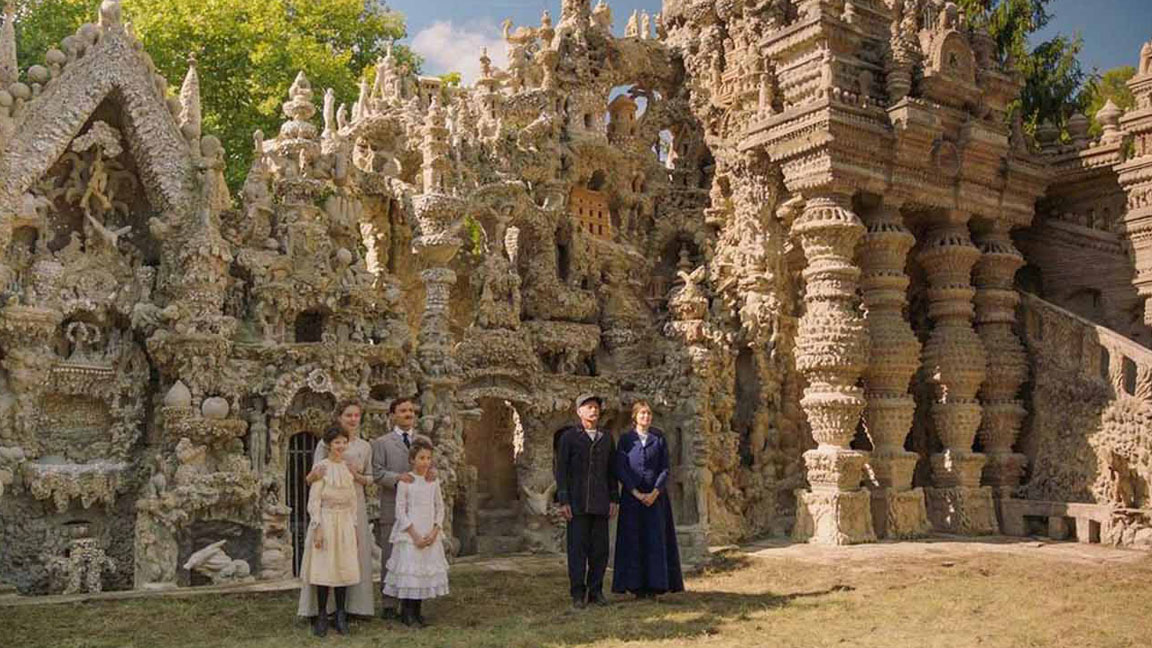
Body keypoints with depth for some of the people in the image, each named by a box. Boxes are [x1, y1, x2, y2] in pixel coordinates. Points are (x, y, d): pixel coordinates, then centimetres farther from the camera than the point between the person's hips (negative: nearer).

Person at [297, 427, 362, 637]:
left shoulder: (349, 468, 9)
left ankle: (341, 616, 12)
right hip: (325, 521, -4)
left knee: (344, 568, 5)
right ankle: (321, 616, 7)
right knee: (323, 569, -3)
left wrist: (354, 527, 12)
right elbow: (314, 501, -8)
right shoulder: (322, 468, -5)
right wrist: (317, 529, -13)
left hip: (345, 523, 4)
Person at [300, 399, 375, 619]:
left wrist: (357, 476, -6)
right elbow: (312, 477, -5)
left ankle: (354, 605, 13)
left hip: (355, 504, 4)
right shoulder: (325, 444, -1)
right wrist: (314, 474, -29)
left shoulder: (365, 447, 11)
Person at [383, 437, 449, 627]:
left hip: (430, 536, 4)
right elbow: (400, 511, -8)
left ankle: (417, 612, 17)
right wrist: (415, 535, -14)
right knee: (408, 570, -5)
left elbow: (440, 508, 9)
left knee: (425, 570, 6)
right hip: (409, 534, -4)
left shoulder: (433, 482, 7)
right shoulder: (405, 482, -6)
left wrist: (434, 532, -6)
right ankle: (407, 614, 5)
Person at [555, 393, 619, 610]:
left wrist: (614, 499, 8)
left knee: (600, 549, 3)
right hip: (577, 502, -3)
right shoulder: (568, 437, 2)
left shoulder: (606, 438, 14)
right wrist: (563, 501, -8)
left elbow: (611, 470, 16)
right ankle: (578, 594, 3)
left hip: (600, 503, 4)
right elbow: (561, 470, -1)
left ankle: (596, 591, 13)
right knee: (577, 548, -3)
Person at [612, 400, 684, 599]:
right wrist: (637, 493, -13)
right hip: (631, 496, -1)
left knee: (655, 538, -2)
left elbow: (665, 469, 2)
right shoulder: (625, 440, 3)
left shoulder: (659, 439, 7)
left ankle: (654, 586, 2)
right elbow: (620, 470, -3)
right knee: (633, 539, -2)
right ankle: (636, 586, 3)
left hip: (655, 496, 1)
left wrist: (655, 493, -12)